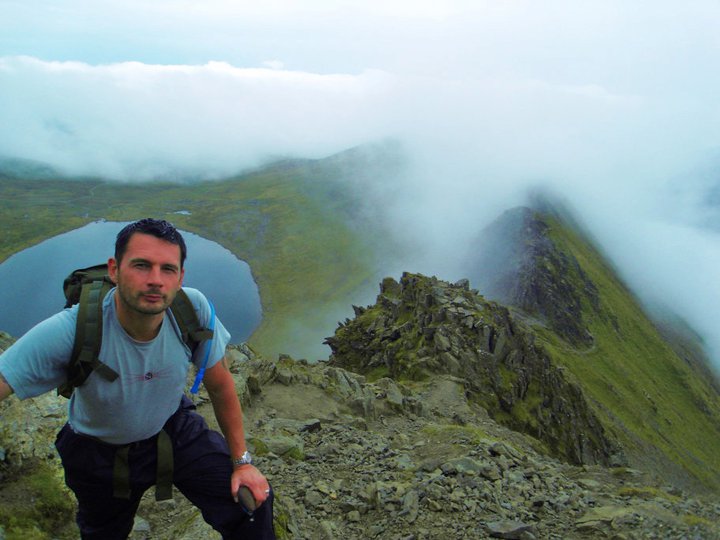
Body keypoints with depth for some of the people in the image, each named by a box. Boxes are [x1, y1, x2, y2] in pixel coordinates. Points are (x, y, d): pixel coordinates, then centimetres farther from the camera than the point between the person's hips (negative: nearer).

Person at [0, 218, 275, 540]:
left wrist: (241, 461, -6)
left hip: (174, 429, 1)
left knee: (253, 503, -10)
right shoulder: (68, 331, -34)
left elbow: (220, 385, -13)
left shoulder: (194, 308, -27)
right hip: (100, 452, -1)